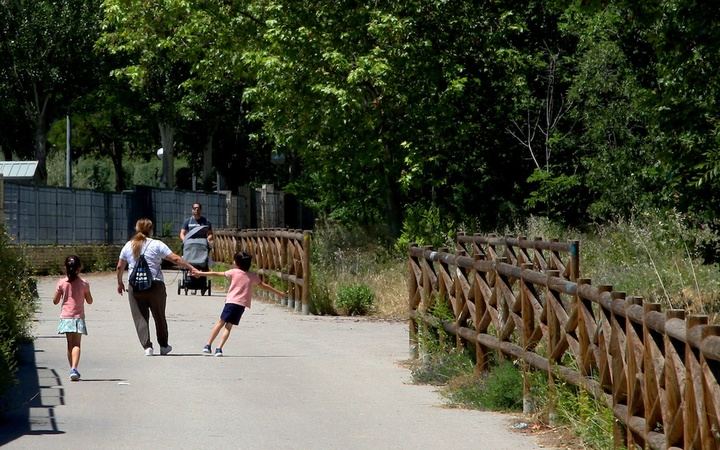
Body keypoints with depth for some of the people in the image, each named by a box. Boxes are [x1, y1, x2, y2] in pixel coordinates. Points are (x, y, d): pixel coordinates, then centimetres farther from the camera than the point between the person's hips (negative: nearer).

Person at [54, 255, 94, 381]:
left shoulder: (62, 283, -5)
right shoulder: (83, 283, -4)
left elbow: (55, 301, 2)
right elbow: (90, 301, 6)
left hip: (66, 317, 1)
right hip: (78, 317, -1)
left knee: (70, 344, 13)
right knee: (76, 344, -5)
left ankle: (73, 370, 18)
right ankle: (74, 368, -24)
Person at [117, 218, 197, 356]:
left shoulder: (128, 246, 7)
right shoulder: (157, 245, -1)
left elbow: (120, 267, 13)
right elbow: (175, 259, -8)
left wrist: (120, 283, 26)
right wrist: (190, 268, -3)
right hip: (155, 286, -1)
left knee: (140, 318, 4)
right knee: (159, 317, 13)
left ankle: (147, 346, -9)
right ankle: (163, 346, 24)